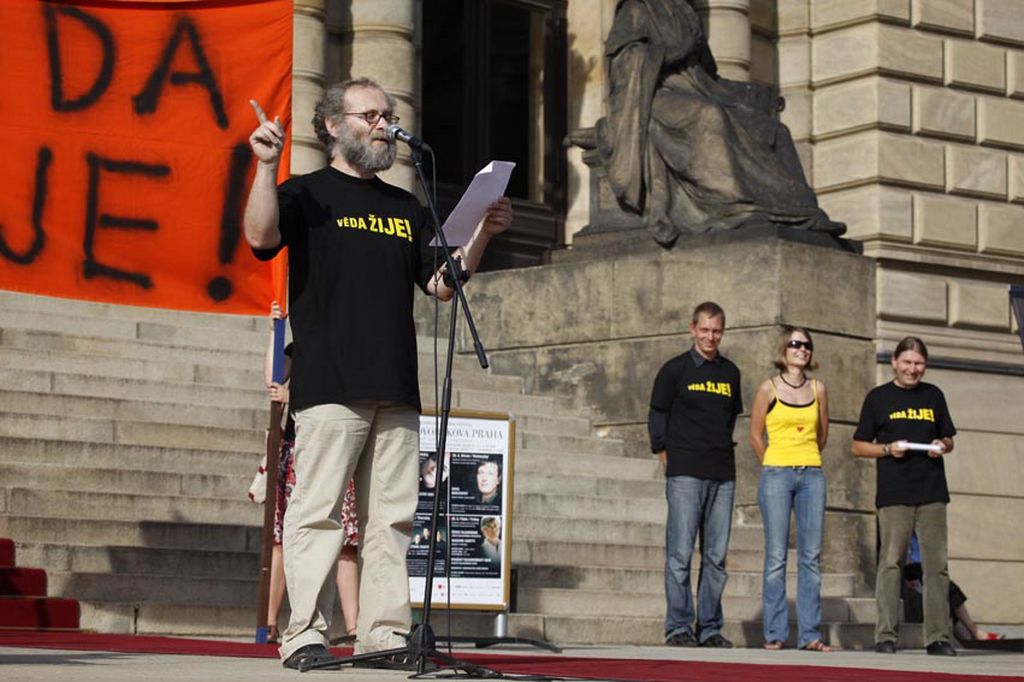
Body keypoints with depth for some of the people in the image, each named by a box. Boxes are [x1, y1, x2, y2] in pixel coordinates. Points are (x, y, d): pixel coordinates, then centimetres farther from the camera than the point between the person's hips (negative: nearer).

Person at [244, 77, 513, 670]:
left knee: (393, 516, 4)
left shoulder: (407, 208, 23)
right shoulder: (305, 193, 7)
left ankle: (385, 631, 7)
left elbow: (442, 284, 18)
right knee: (318, 511, -9)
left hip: (397, 390, 6)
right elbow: (261, 237, -12)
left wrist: (483, 233, 6)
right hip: (329, 385, -5)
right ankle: (305, 633, -7)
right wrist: (267, 166, -23)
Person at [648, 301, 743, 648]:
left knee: (716, 556, 6)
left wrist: (722, 451, 13)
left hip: (723, 475, 5)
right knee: (680, 554, -5)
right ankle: (678, 627, -1)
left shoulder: (730, 373, 13)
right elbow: (656, 416, 4)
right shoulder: (675, 369, 1)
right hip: (685, 475, -4)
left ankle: (710, 628, 11)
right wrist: (668, 459, -1)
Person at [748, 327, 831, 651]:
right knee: (776, 557, -3)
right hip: (776, 476, -3)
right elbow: (755, 435, 7)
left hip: (812, 475, 3)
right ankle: (775, 634, 1)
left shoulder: (818, 388, 9)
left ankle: (810, 633, 5)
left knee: (811, 557, 1)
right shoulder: (769, 388, 1)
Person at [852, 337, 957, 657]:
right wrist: (888, 449, -9)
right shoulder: (879, 397, 7)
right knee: (891, 562, -5)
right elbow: (859, 446, 8)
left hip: (932, 492, 3)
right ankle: (885, 636, -2)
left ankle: (938, 637, 3)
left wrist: (941, 446, -1)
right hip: (894, 494, -3)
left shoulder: (933, 396, 16)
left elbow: (949, 440, 22)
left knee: (936, 564, 0)